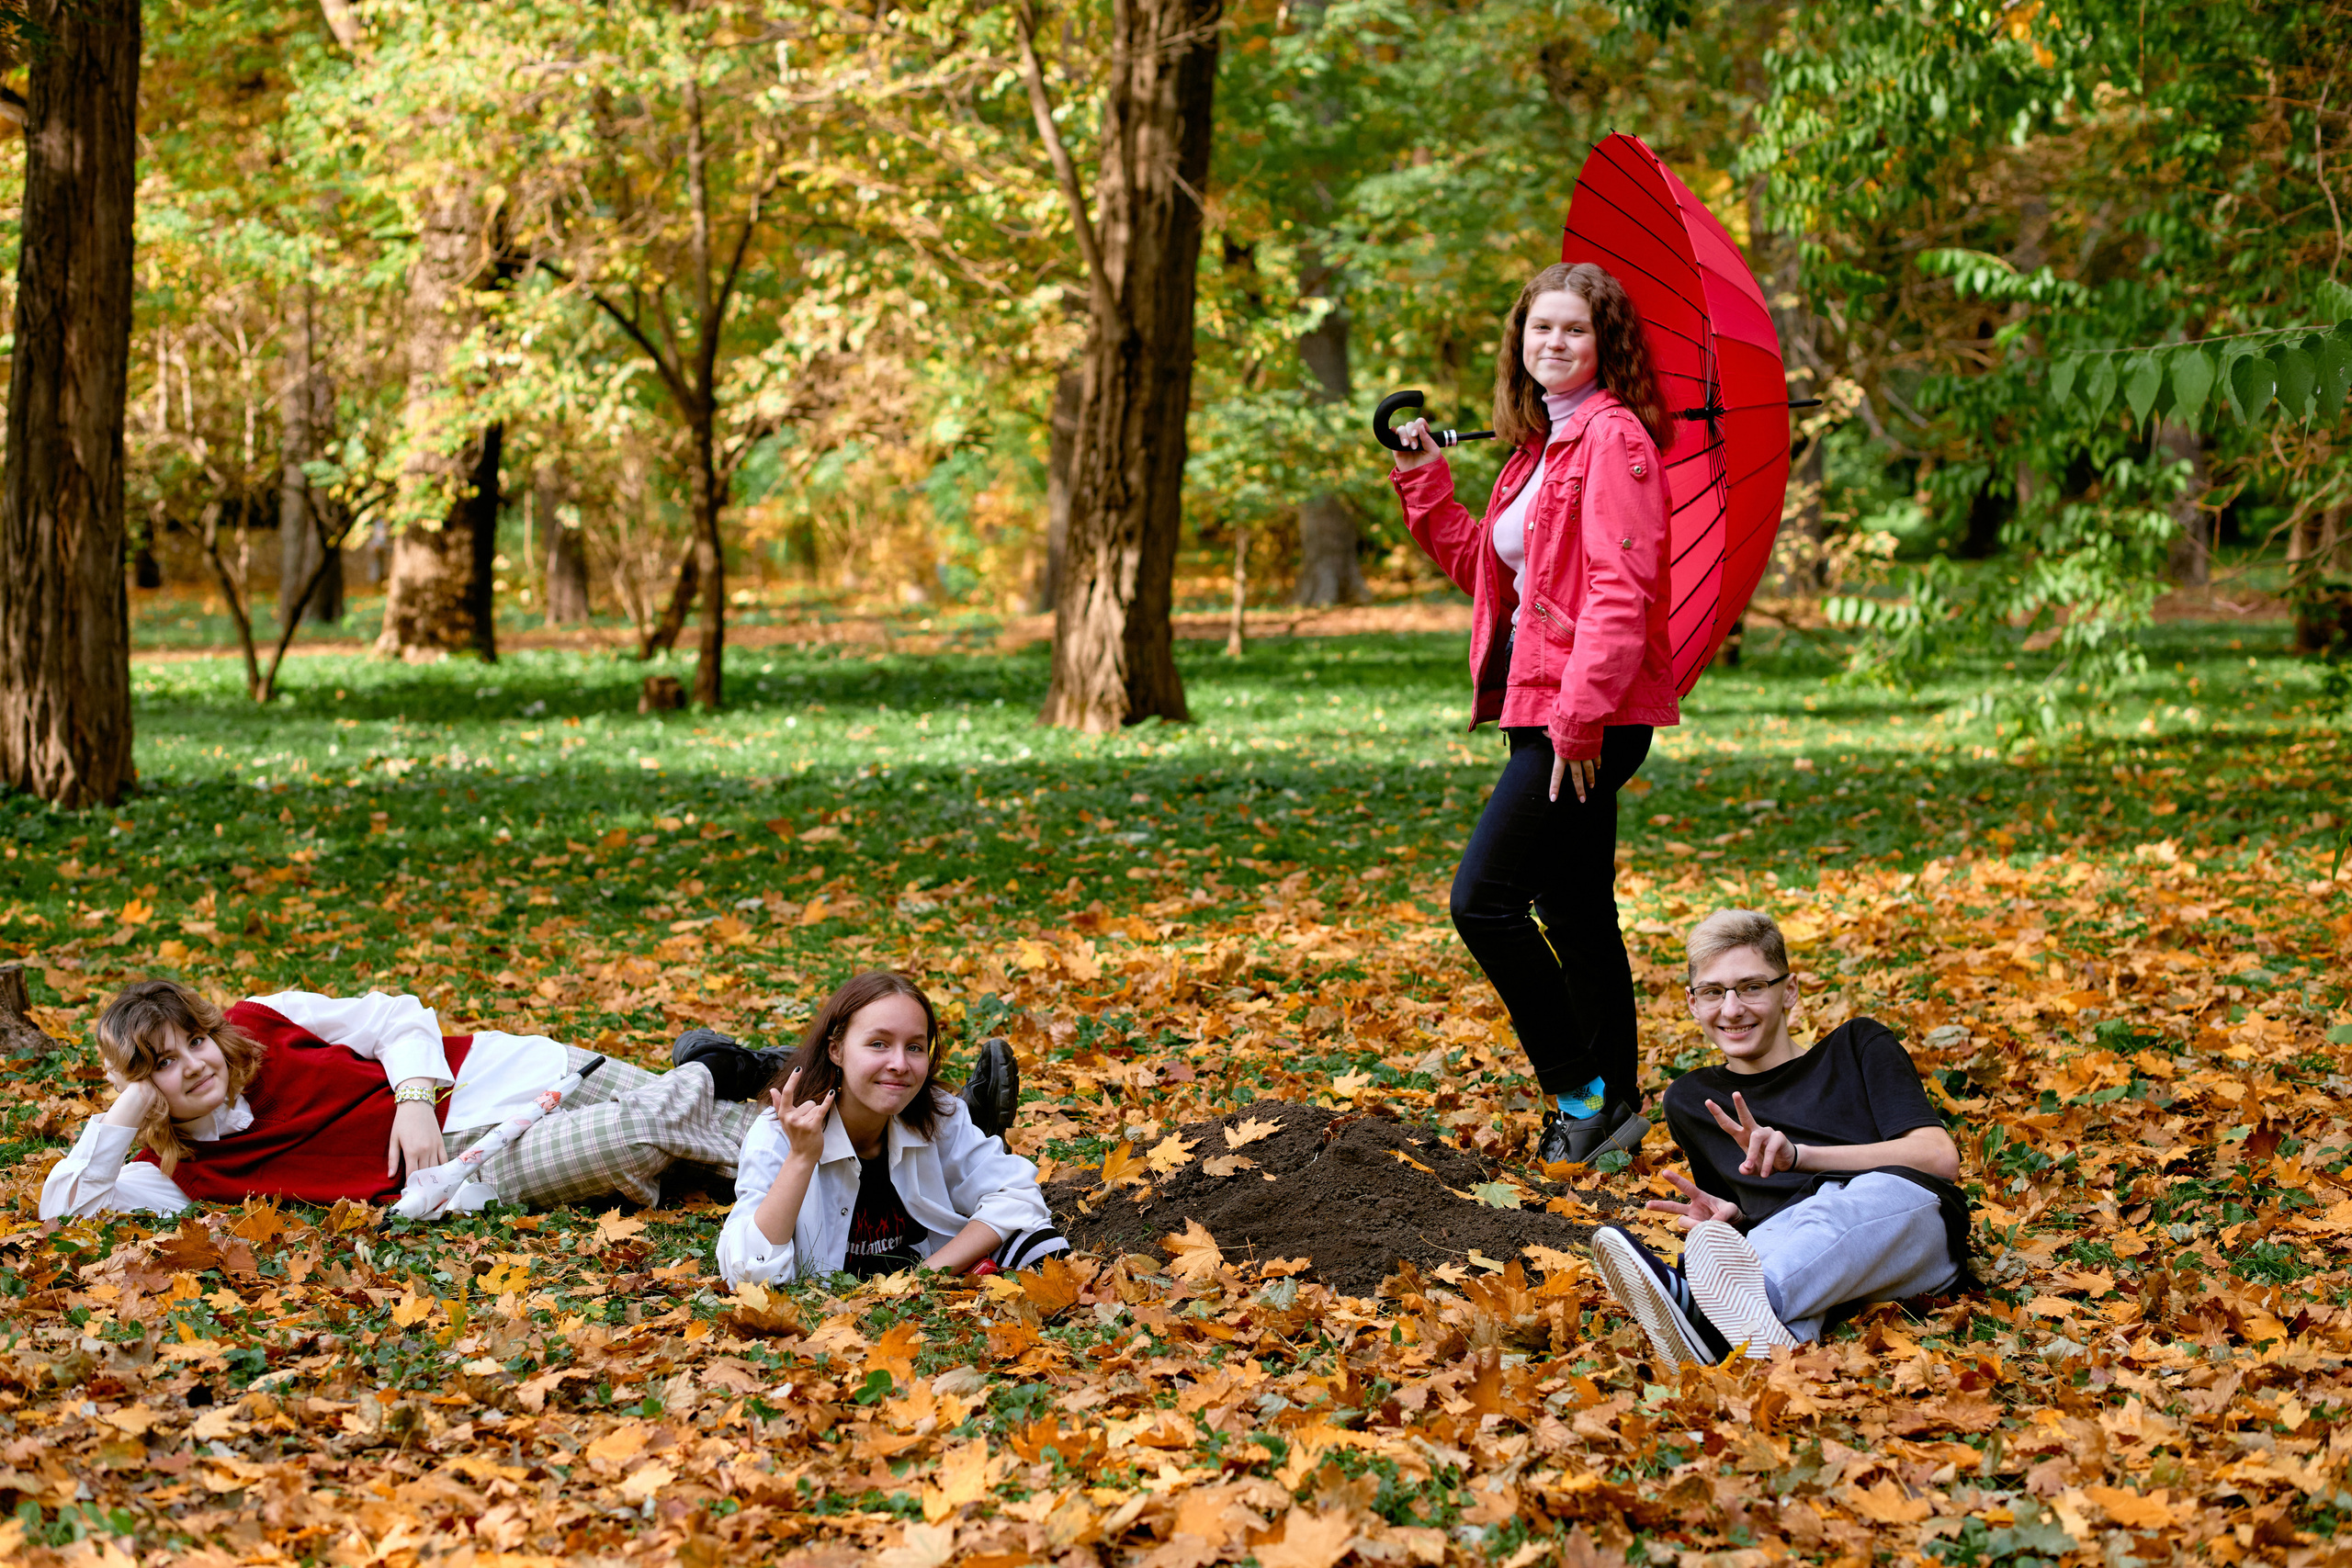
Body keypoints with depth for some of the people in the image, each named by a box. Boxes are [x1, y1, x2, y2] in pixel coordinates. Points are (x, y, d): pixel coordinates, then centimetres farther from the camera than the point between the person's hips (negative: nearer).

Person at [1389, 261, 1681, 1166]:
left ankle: (1585, 1095, -4)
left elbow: (1619, 588, -20)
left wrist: (1579, 714, -24)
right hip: (1546, 712, 10)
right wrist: (1425, 485, 16)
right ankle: (1613, 1105, 22)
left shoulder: (1614, 436, -12)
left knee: (1484, 899, -12)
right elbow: (1484, 570, 24)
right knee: (1573, 913, 13)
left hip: (1593, 719, -10)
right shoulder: (1536, 450, 18)